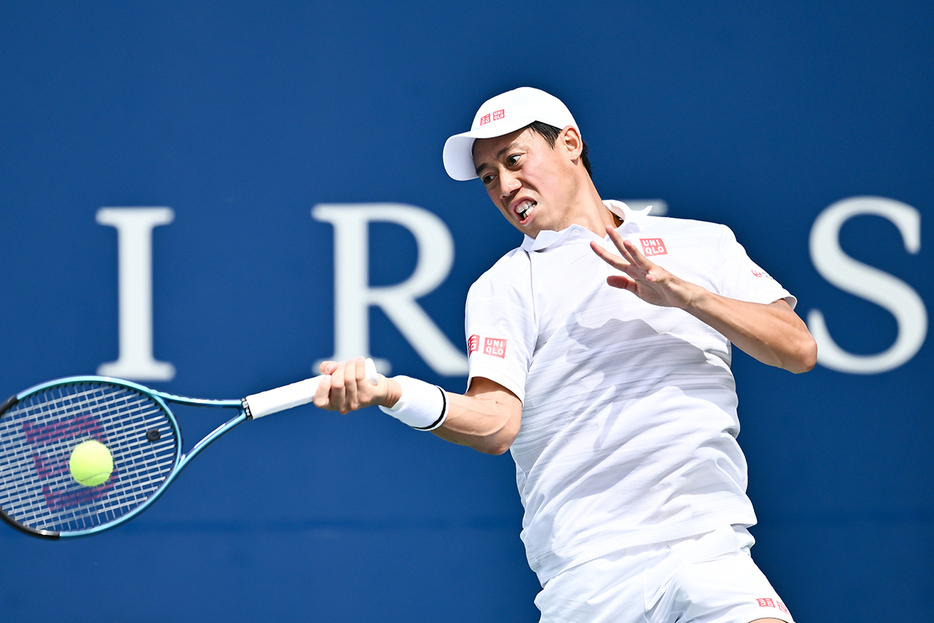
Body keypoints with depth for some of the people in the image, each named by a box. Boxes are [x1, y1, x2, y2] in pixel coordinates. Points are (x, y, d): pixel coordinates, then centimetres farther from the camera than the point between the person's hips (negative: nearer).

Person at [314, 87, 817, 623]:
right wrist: (396, 395, -24)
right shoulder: (504, 286, 9)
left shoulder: (703, 243, 15)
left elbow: (799, 350, 4)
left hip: (709, 552, 0)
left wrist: (685, 294, -8)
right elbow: (496, 422, -5)